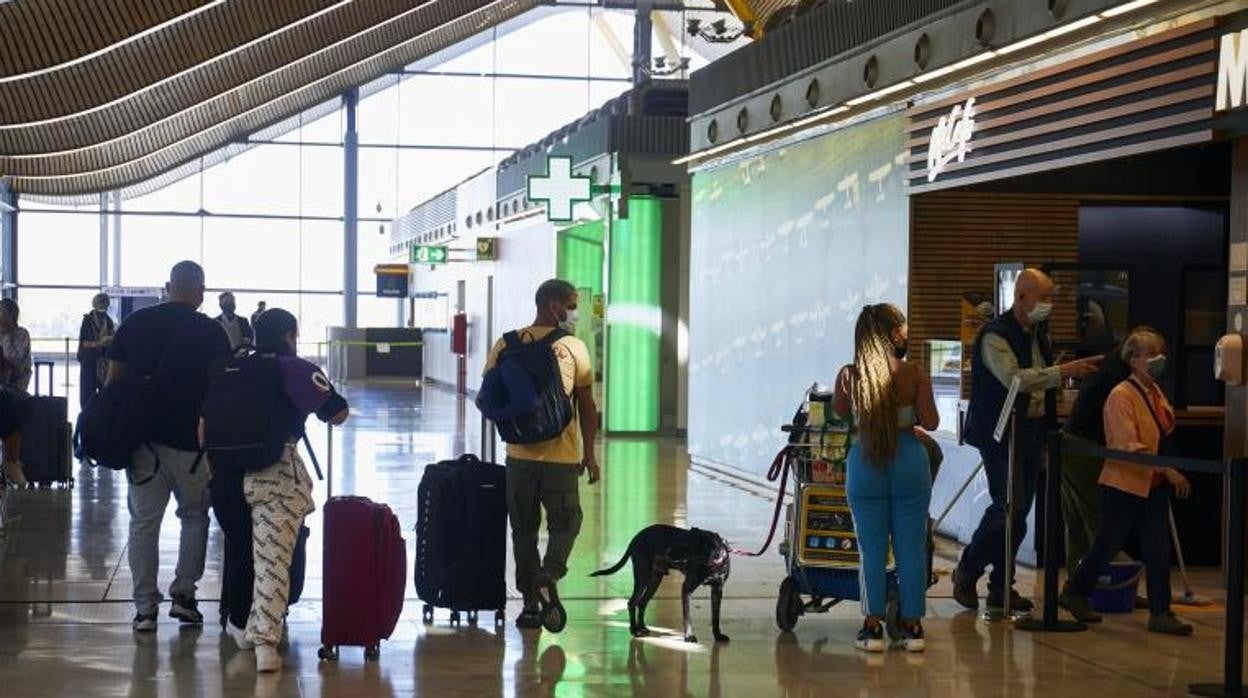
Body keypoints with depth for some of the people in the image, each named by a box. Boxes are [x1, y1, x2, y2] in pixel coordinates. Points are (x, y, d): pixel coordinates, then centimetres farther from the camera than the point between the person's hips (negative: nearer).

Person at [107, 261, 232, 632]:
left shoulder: (135, 323, 4)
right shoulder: (210, 332, -4)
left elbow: (113, 380, 5)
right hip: (190, 441, -2)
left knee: (143, 521, 6)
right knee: (195, 516, 16)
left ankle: (145, 608, 5)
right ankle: (183, 593, 9)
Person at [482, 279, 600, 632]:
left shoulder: (506, 345, 3)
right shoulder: (574, 348, -4)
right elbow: (587, 406, -2)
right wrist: (590, 454, 5)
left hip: (520, 454, 2)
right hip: (562, 455, -2)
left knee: (524, 528, 11)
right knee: (565, 522, 11)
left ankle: (531, 602, 10)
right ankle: (548, 579, -13)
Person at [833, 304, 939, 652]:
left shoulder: (849, 376, -5)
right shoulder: (914, 375, -9)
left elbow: (841, 412, 11)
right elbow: (930, 422, -6)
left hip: (865, 464, 1)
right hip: (908, 463, 0)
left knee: (872, 549, 8)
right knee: (911, 548, 9)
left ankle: (873, 627, 10)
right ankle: (912, 626, 14)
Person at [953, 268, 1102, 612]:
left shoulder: (1039, 333, 13)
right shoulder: (995, 336, -14)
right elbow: (1014, 378, -27)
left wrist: (1049, 427, 16)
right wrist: (1062, 371, -31)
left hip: (1033, 431, 8)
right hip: (1002, 433, -8)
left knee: (1020, 510, 8)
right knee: (1008, 507, -13)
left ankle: (1001, 587, 14)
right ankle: (967, 571, 4)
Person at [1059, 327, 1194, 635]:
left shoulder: (1155, 393, 10)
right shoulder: (1121, 396, -16)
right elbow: (1128, 447, -24)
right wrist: (1167, 470, -29)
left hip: (1153, 484, 7)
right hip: (1124, 483, -7)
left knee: (1158, 549, 2)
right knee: (1110, 543, 5)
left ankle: (1160, 612, 5)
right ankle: (1075, 593, 25)